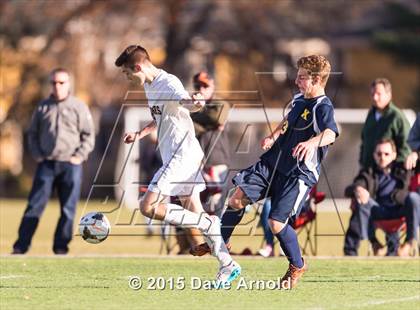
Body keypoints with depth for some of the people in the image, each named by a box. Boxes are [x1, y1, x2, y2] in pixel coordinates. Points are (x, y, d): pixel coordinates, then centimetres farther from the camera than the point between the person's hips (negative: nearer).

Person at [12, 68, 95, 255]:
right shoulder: (43, 108, 10)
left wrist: (79, 156, -7)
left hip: (70, 165, -1)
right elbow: (32, 134, 17)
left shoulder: (79, 107, 3)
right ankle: (20, 247, -5)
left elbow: (88, 136, 4)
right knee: (34, 206, -4)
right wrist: (37, 154, 3)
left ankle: (61, 248, 8)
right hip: (46, 164, 1)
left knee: (68, 209, 0)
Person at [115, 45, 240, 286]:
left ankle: (207, 223, -10)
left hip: (181, 155, -10)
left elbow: (187, 102, -35)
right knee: (194, 213, 11)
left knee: (148, 207, -16)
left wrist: (195, 103, -56)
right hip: (175, 156, 10)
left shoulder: (168, 84, -16)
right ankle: (228, 265, 13)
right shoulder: (149, 86, 14)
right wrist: (140, 134, 27)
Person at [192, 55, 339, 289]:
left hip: (300, 173, -8)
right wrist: (274, 136, 20)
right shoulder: (299, 99, 10)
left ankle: (297, 265, 12)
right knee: (238, 198, -1)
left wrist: (311, 142, -60)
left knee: (277, 223, -12)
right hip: (273, 162, 8)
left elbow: (331, 133, -40)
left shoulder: (323, 107, -18)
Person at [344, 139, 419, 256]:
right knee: (361, 200, -28)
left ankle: (410, 241, -19)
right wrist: (357, 189, -28)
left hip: (400, 210, -1)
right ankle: (373, 241, -16)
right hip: (379, 211, 1)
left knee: (413, 197, -32)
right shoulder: (369, 173, 13)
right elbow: (349, 190, -2)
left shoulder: (402, 169, 17)